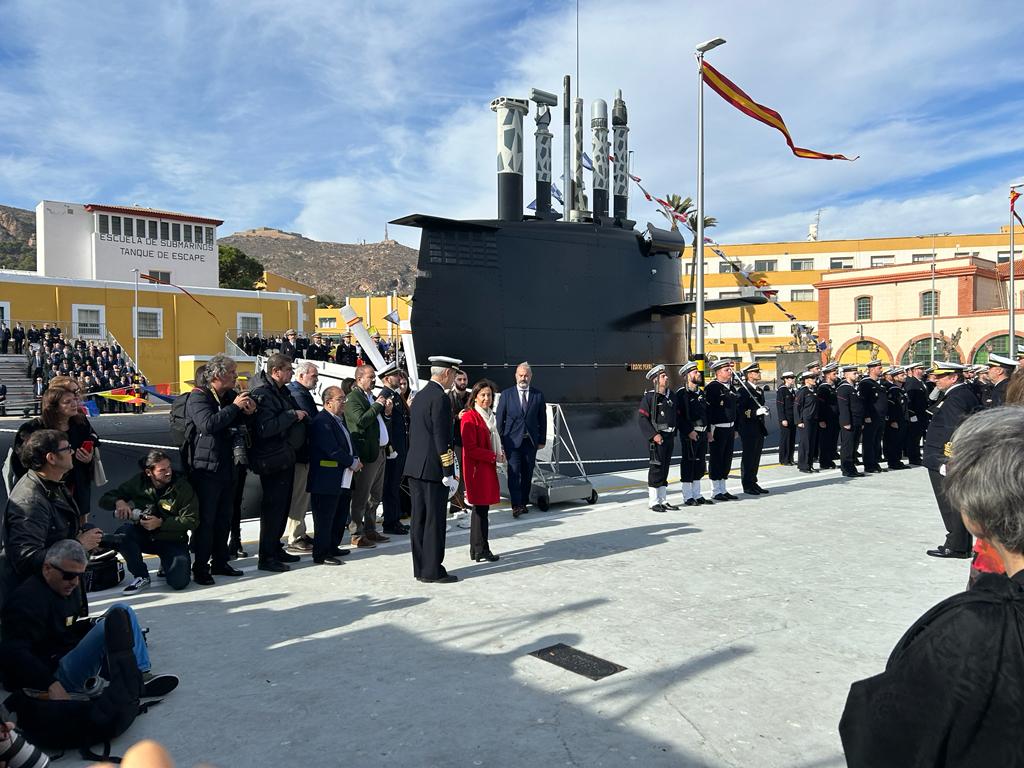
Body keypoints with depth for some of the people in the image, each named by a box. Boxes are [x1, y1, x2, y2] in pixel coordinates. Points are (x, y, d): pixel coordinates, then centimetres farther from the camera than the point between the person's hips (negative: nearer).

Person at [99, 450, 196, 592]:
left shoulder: (182, 487, -13)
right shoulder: (138, 482, -5)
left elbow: (192, 520, -16)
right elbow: (104, 500, 0)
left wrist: (160, 523, -26)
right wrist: (118, 502, -23)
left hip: (172, 540, -2)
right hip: (143, 536, 2)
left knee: (179, 582, -21)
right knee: (122, 534, -30)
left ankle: (167, 564, 17)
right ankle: (141, 576, -8)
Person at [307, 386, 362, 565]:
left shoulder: (340, 420, 15)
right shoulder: (322, 421, -16)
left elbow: (348, 443, 20)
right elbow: (332, 449, -23)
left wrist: (355, 460, 2)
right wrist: (352, 463, -14)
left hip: (343, 480, 10)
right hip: (327, 481, -10)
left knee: (340, 516, 19)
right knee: (325, 518, -3)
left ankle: (332, 547, 32)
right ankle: (321, 555, 5)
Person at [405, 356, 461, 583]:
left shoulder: (418, 396, 14)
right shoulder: (440, 398, -14)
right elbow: (442, 438, -18)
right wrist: (449, 473, -15)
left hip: (415, 467, 9)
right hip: (433, 469, -9)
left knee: (419, 519, 12)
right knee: (434, 521, -1)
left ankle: (420, 569, 19)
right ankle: (432, 571, 4)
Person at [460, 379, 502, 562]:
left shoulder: (490, 416, 15)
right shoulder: (470, 417, -13)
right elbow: (470, 448, -18)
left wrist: (498, 454, 7)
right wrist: (494, 456, -14)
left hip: (488, 467, 9)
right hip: (476, 468, -9)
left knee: (481, 508, 12)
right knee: (481, 508, -5)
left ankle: (476, 550, 20)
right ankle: (481, 549, 3)